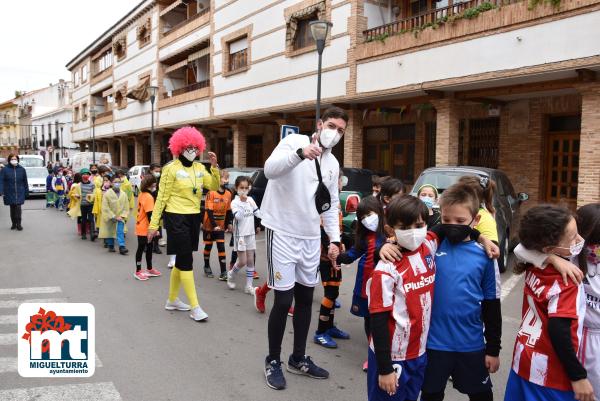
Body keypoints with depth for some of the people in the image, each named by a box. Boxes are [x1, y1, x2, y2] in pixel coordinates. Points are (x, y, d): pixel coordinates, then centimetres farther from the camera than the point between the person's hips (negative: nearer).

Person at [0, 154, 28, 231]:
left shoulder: (22, 169, 3)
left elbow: (25, 182, 7)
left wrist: (26, 192, 6)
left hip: (19, 193, 0)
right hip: (9, 193, 0)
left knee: (18, 208, -7)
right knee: (12, 208, 8)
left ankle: (19, 224, 1)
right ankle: (13, 223, 20)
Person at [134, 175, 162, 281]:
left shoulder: (142, 194, 6)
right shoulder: (149, 197, -21)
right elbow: (150, 214, -23)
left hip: (141, 227, 9)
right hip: (144, 229, -9)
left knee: (149, 248, 17)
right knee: (141, 248, 2)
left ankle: (149, 269, 29)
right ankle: (138, 272, 14)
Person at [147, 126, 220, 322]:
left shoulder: (199, 168, 7)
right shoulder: (171, 168, -9)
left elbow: (214, 186, -2)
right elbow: (161, 197, -9)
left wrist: (215, 166, -12)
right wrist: (153, 224, -10)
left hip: (194, 217, 7)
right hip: (176, 218, -7)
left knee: (181, 260, 15)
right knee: (187, 260, -7)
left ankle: (172, 300, 30)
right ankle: (195, 307, -3)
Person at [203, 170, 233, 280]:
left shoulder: (228, 194, -1)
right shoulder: (211, 193, -16)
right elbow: (209, 211, -18)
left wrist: (228, 223, 8)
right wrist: (214, 225, -23)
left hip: (220, 226, 3)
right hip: (209, 225, -3)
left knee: (221, 248, -2)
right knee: (208, 246, 11)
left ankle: (224, 272, -2)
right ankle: (207, 267, 30)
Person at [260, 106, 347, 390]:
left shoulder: (333, 164, 12)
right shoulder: (294, 142, -8)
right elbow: (270, 170, -27)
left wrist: (334, 239, 7)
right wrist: (300, 153, -43)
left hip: (311, 237, 7)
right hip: (283, 232, -7)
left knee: (305, 298, 14)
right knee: (284, 300, -3)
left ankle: (298, 358, 30)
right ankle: (273, 361, 17)